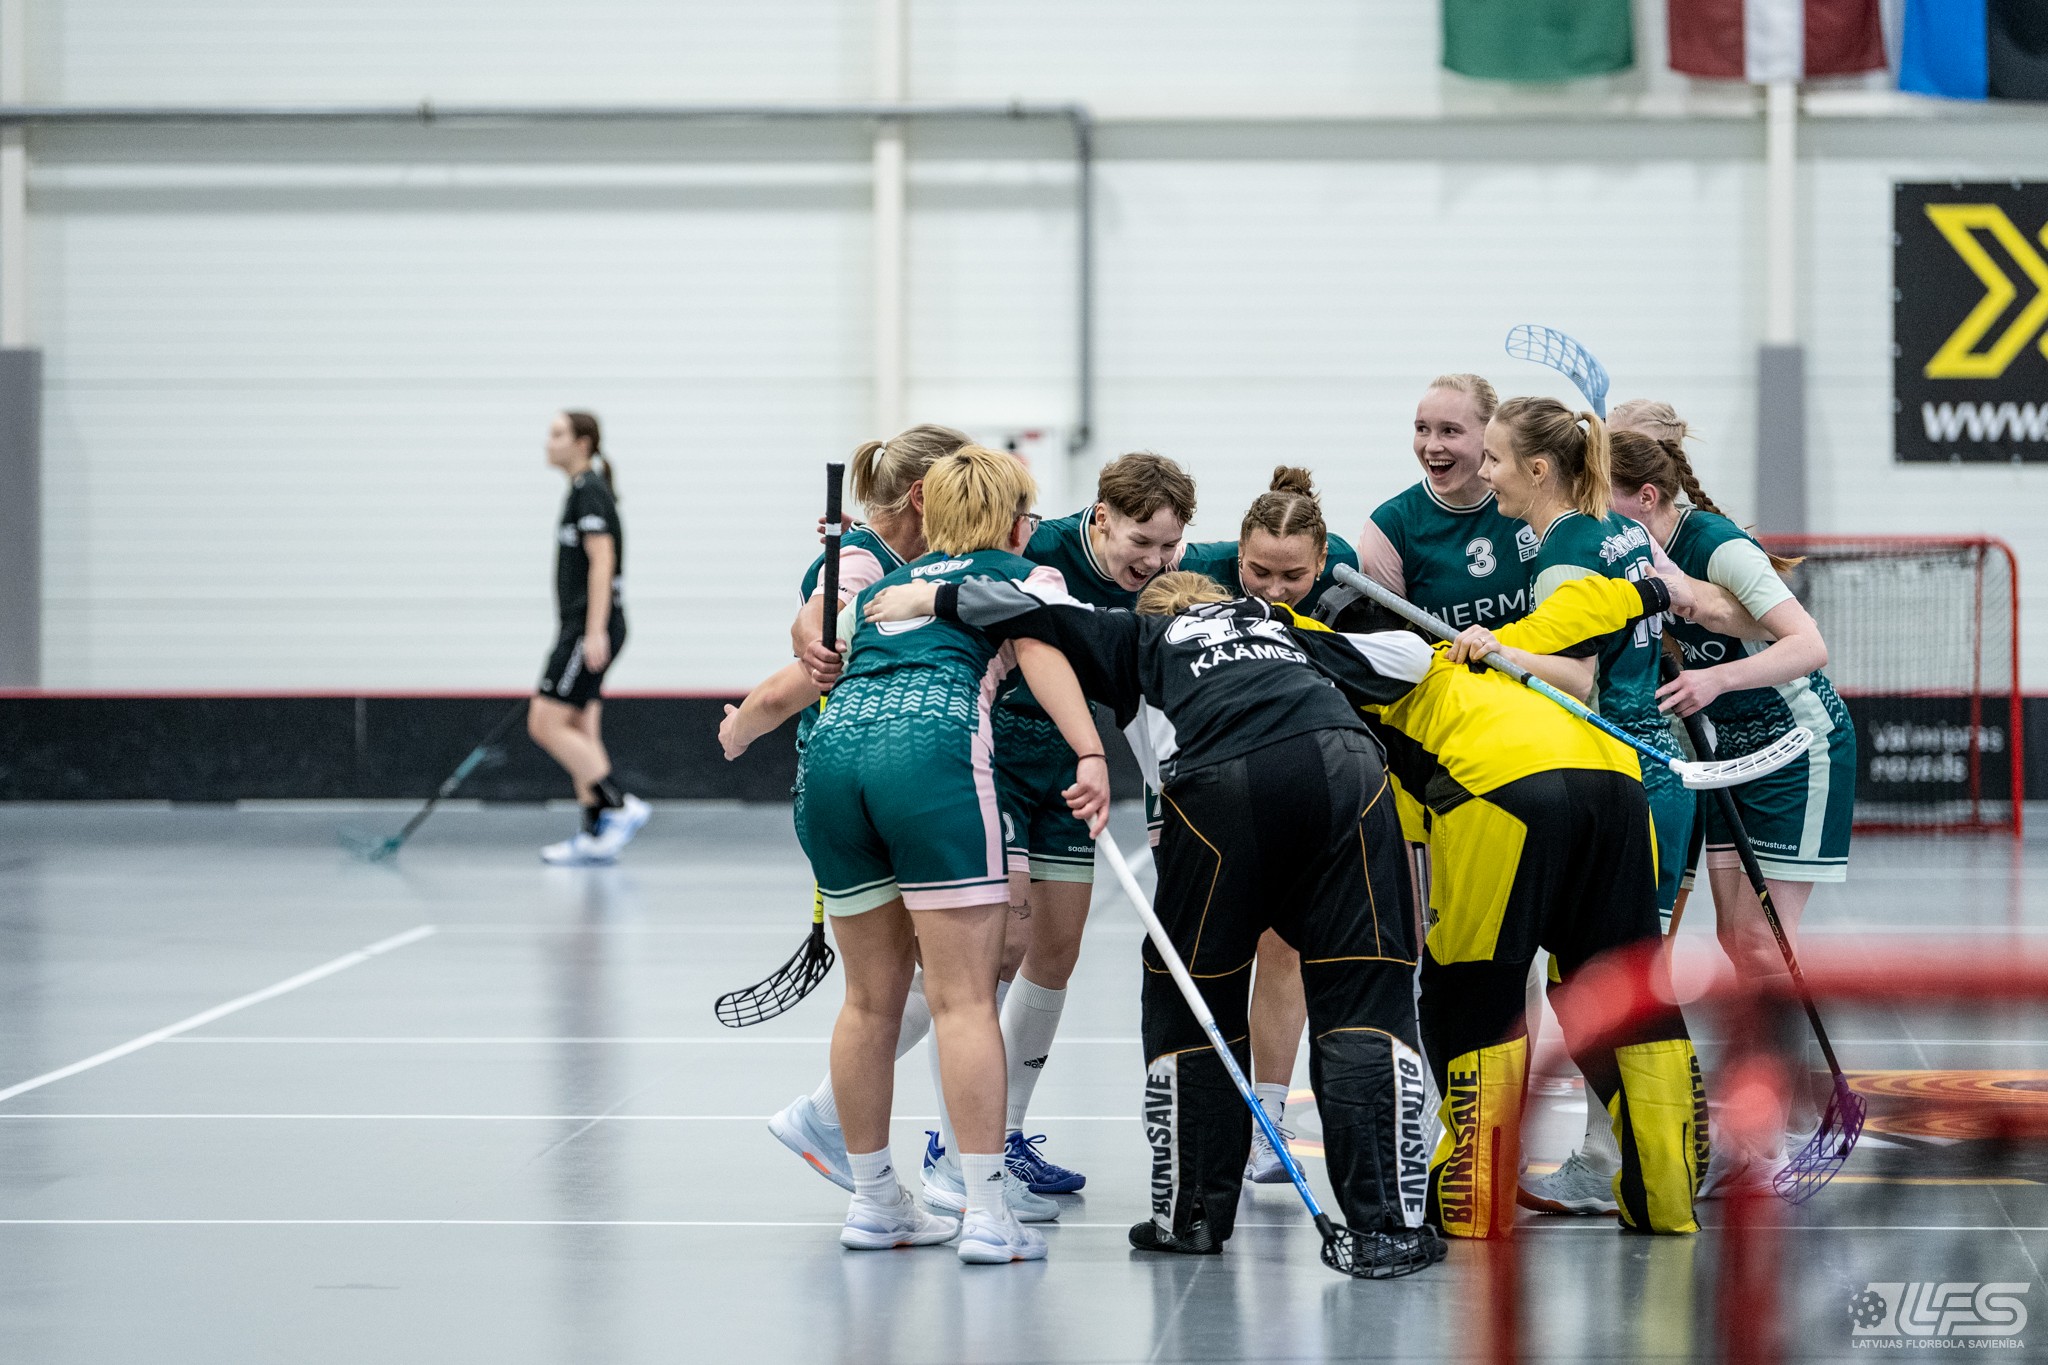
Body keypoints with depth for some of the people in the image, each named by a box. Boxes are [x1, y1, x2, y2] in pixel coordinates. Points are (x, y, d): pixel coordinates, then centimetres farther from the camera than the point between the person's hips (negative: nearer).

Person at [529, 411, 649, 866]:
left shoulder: (590, 491, -12)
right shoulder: (582, 491, 18)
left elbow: (602, 562, -19)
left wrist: (595, 632, -24)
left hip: (591, 626, -10)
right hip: (580, 628, 10)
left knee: (545, 723, -12)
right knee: (579, 733, 7)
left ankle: (620, 806, -12)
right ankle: (596, 835, 6)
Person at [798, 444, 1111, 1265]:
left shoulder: (880, 588, 33)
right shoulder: (1026, 577, 19)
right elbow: (1042, 654, -2)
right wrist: (1090, 756, -15)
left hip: (833, 744, 5)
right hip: (934, 743, -5)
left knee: (872, 998, 15)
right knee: (964, 998, -4)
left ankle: (873, 1201, 22)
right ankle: (988, 1214, -7)